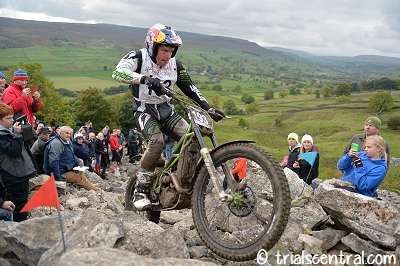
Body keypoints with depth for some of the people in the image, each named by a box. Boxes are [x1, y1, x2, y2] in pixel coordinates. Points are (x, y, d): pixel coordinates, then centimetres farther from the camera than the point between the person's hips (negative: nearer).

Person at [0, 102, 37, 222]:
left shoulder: (11, 130, 13)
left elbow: (29, 143, 19)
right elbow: (14, 151, -22)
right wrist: (17, 134, -19)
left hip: (22, 173, 10)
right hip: (14, 176, -9)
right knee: (20, 207, -5)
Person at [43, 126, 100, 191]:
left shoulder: (67, 142, 13)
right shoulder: (56, 143, -21)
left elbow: (72, 155, 24)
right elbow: (53, 162, -29)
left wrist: (79, 162, 5)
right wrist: (58, 177, -29)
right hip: (62, 173, -11)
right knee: (81, 178, -13)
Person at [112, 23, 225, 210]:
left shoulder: (175, 65, 1)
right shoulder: (138, 58, -12)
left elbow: (190, 89, 6)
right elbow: (118, 72, -32)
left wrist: (209, 109, -3)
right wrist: (146, 79, -48)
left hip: (166, 110, 5)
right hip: (144, 110, -4)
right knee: (157, 141, -33)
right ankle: (141, 191, -20)